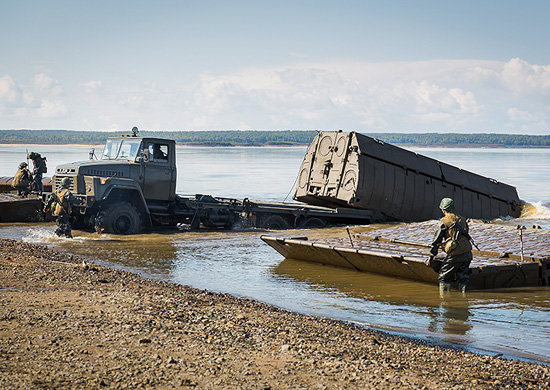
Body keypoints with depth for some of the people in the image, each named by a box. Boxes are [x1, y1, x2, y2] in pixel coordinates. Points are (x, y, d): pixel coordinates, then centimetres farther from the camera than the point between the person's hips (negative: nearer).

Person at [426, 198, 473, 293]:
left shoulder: (443, 222, -5)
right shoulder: (462, 219, 14)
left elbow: (436, 240, -1)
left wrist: (431, 256, 8)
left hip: (455, 255, -5)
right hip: (467, 253, 6)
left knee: (444, 277, 8)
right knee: (463, 278, 14)